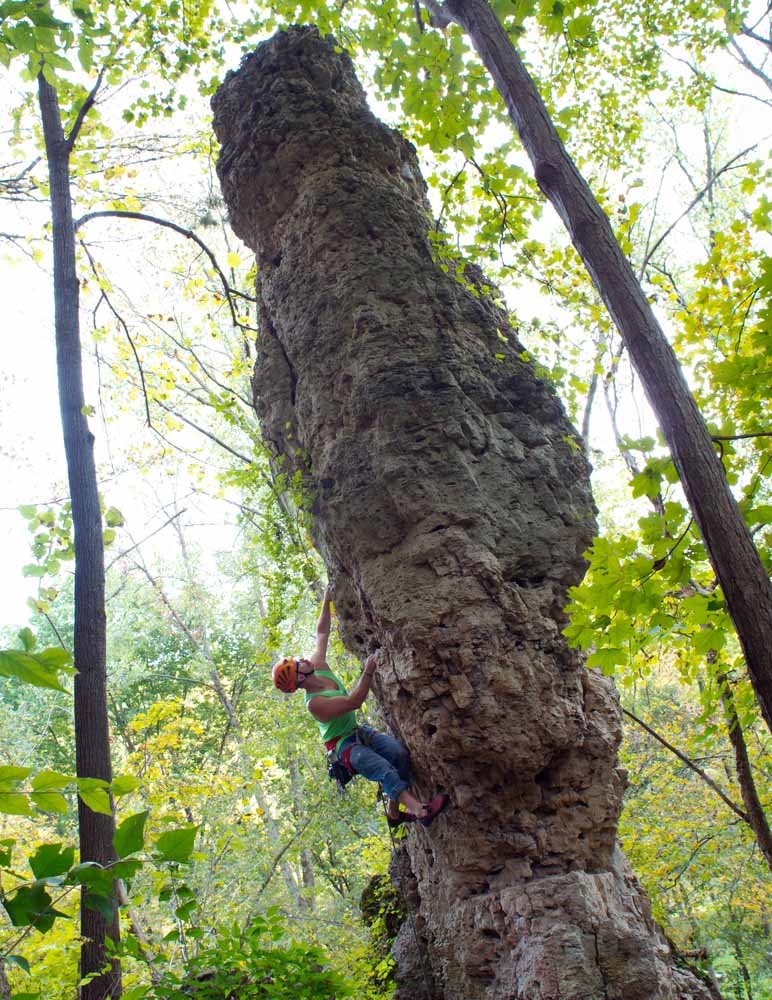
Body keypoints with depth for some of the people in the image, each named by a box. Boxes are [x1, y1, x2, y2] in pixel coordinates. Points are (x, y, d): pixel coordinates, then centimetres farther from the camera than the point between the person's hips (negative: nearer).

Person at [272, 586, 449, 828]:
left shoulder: (317, 666, -5)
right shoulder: (314, 704, -26)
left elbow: (322, 632, 5)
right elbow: (354, 701, -29)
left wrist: (326, 601, 0)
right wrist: (368, 672, -33)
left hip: (359, 731, 8)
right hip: (344, 746, -8)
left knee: (400, 753, -19)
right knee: (385, 771, -33)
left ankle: (394, 810, -11)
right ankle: (420, 811, -49)